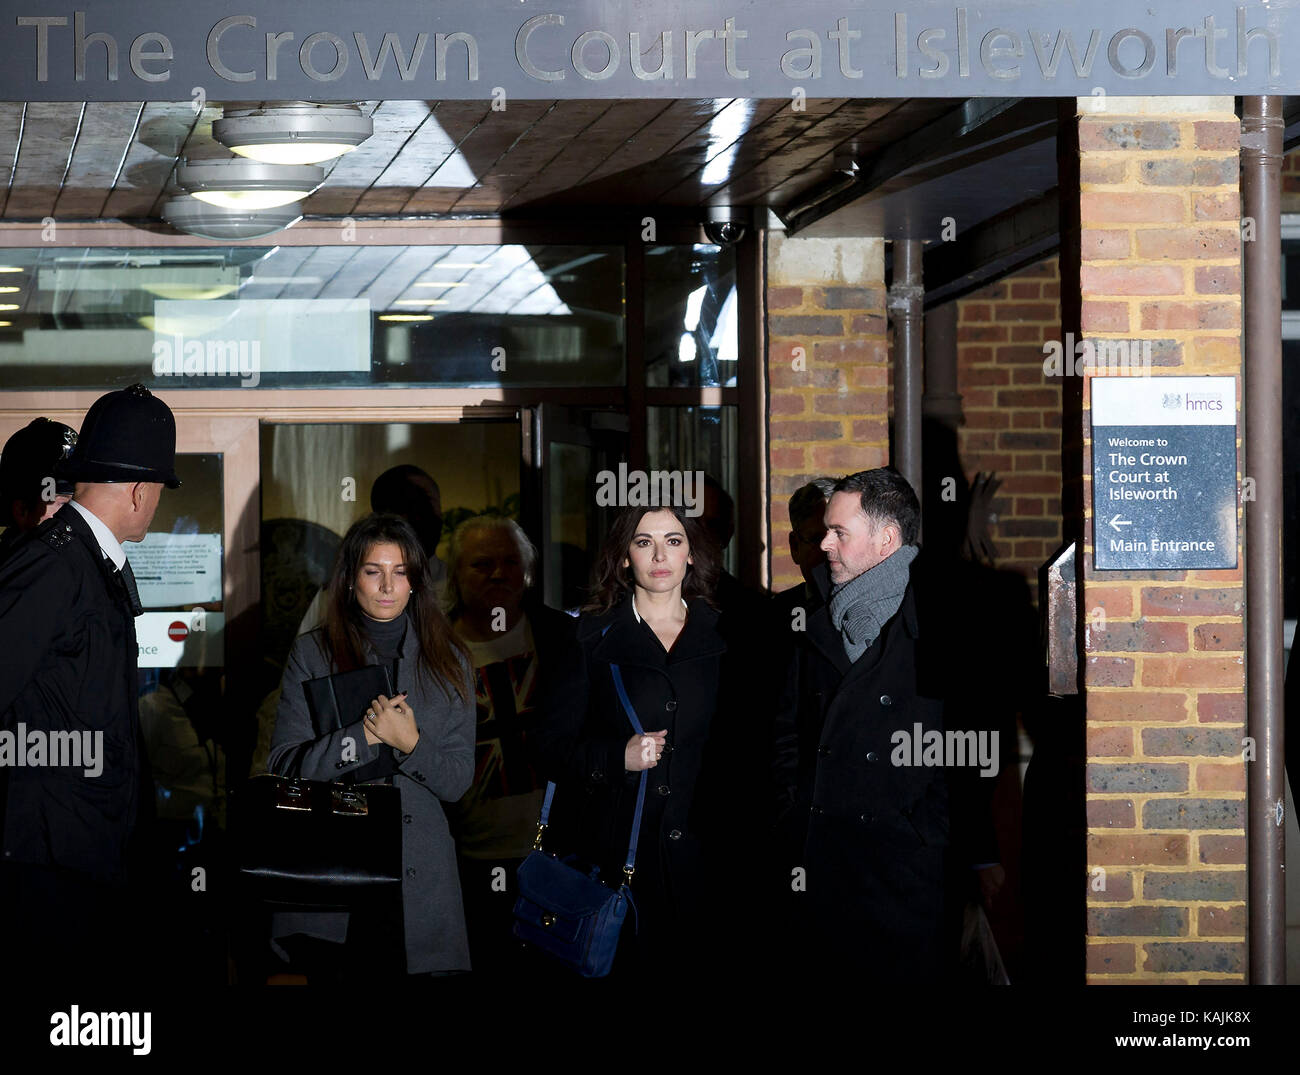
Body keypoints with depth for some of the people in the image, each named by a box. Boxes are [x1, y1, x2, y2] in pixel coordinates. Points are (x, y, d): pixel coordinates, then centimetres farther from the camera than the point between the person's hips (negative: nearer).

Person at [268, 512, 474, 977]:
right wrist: (365, 735, -16)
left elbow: (457, 782, 5)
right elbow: (284, 766, -3)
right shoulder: (312, 654, 4)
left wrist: (410, 743, -14)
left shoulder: (447, 661, 8)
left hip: (419, 882, 1)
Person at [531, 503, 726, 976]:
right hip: (609, 855, -2)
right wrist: (618, 756, -17)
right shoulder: (591, 638, 3)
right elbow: (549, 743, 0)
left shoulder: (720, 638, 9)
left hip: (694, 851, 2)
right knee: (614, 967, -3)